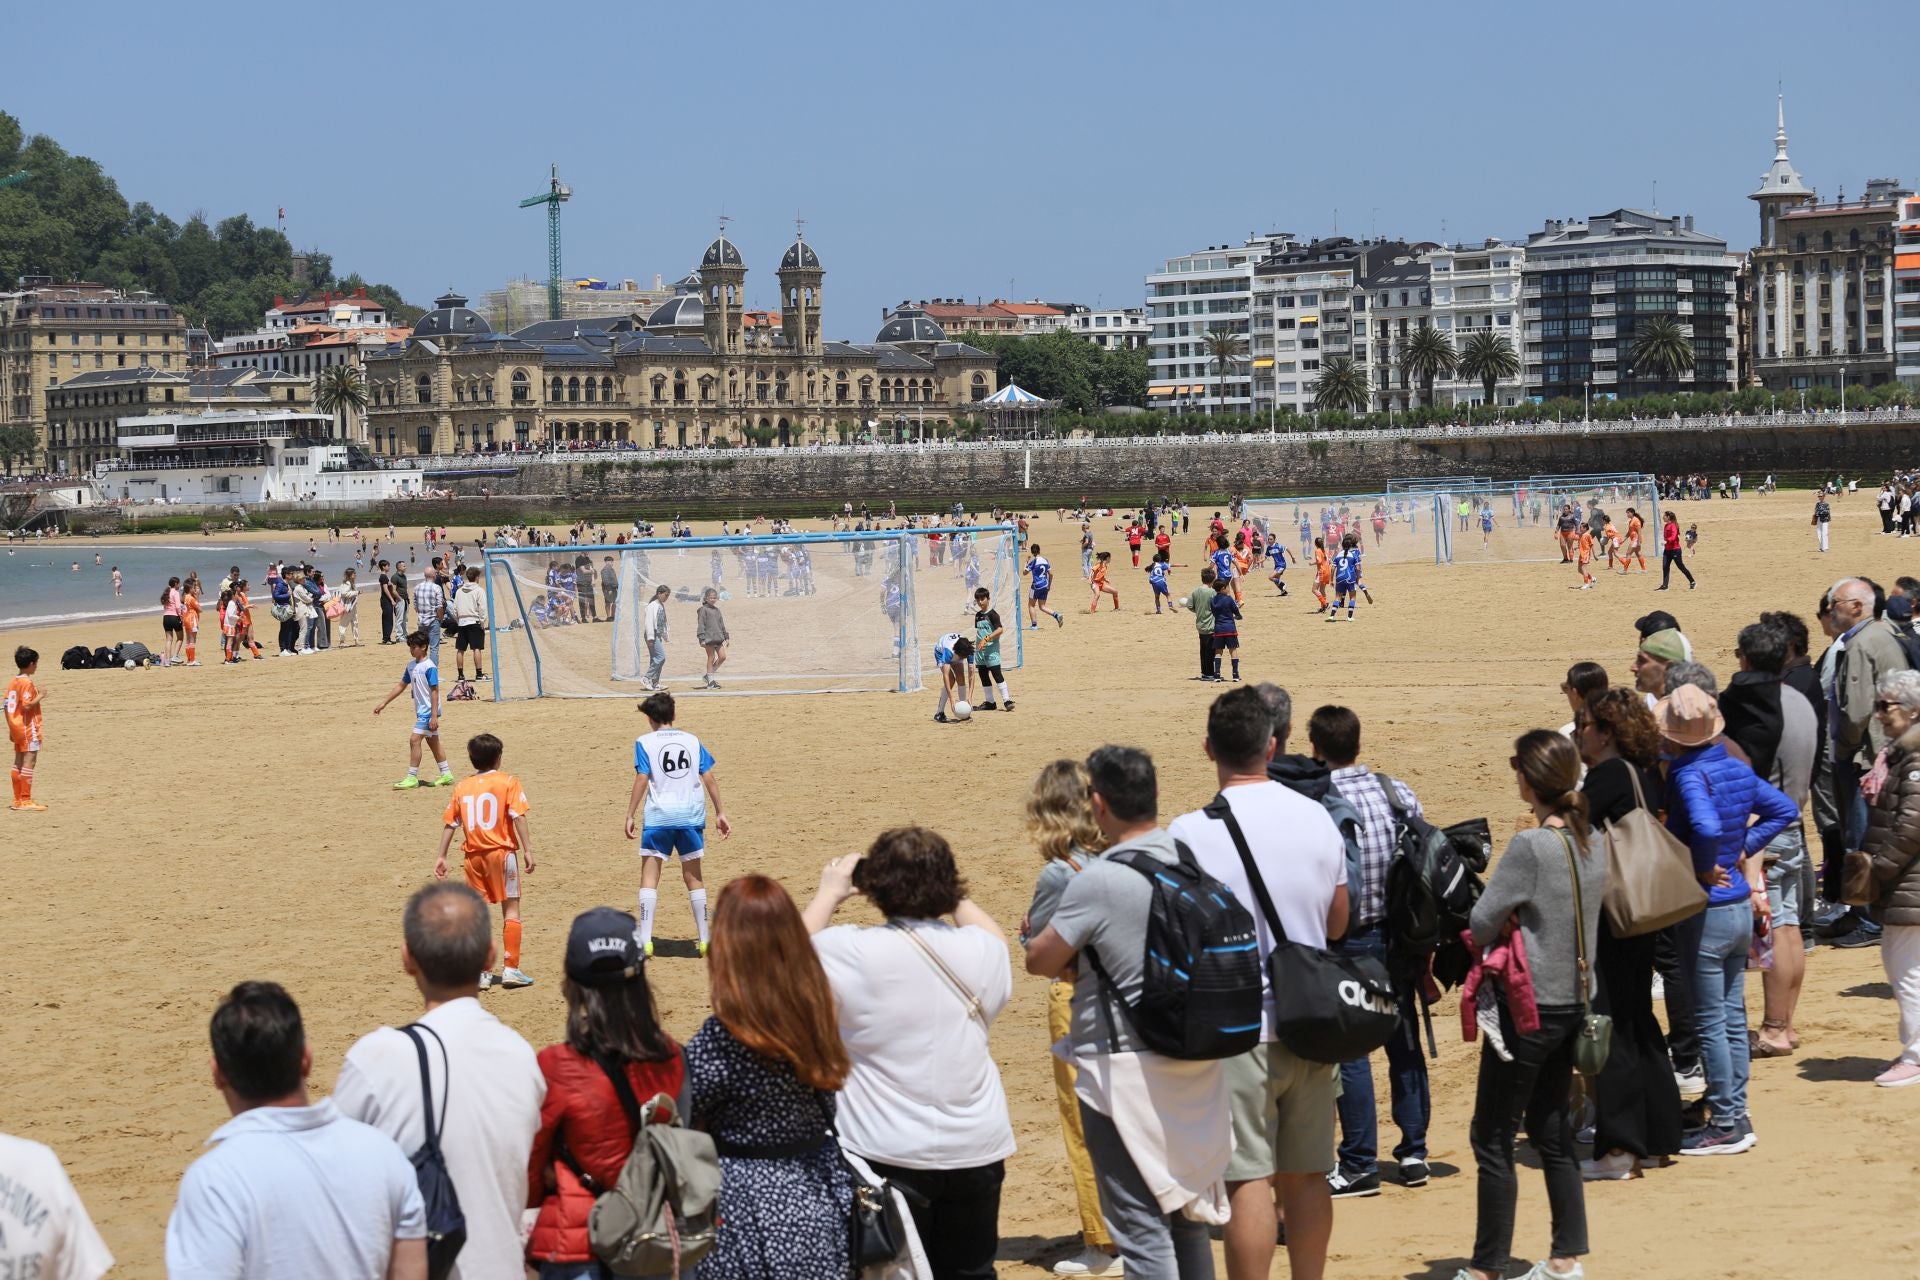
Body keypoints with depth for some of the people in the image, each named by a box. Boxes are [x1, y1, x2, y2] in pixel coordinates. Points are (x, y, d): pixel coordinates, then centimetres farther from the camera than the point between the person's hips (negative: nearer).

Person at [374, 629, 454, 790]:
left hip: (428, 711, -9)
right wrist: (384, 703, 16)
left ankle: (412, 778, -7)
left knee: (414, 740, -11)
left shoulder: (429, 667, -16)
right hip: (421, 711, 9)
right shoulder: (411, 666, 9)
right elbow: (401, 686, 18)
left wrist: (434, 716, -21)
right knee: (433, 742, 13)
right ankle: (446, 774, 21)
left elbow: (435, 691, -18)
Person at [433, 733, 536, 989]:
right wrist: (527, 850, -13)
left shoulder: (462, 787, 9)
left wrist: (442, 856, 12)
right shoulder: (508, 782, -2)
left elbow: (450, 824, 8)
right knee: (511, 909, 3)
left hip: (473, 855, 4)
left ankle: (482, 972, 9)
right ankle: (510, 968, -3)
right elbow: (518, 817, -12)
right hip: (502, 852, -4)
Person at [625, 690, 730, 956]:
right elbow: (709, 778, 6)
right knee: (693, 876, 12)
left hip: (658, 816, -3)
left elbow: (642, 780, -9)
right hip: (691, 815, 3)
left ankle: (645, 941, -7)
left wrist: (630, 816, -5)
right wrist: (720, 812, 11)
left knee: (650, 875, 2)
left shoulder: (645, 742, -1)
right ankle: (705, 940, 13)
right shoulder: (691, 740, 9)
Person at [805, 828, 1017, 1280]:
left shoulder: (854, 952, -16)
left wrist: (829, 893, 10)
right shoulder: (980, 949, -4)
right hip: (977, 1151, 4)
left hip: (888, 1155, -4)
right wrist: (956, 896, 22)